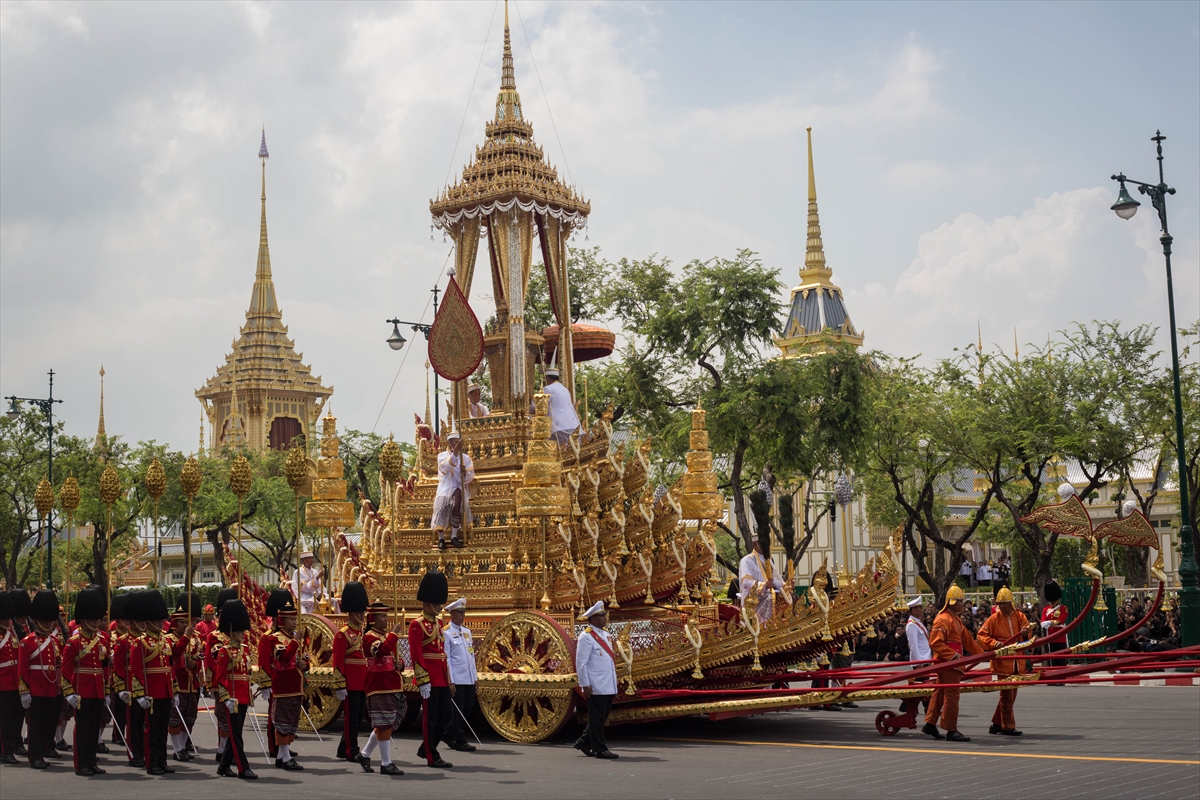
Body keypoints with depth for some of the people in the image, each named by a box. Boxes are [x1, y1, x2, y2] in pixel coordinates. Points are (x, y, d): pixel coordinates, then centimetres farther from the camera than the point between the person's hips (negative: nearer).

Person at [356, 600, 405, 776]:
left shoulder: (389, 637, 17)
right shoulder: (369, 637, -10)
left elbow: (396, 655, 25)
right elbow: (382, 650, -29)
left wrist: (400, 663, 3)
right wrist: (394, 633, -21)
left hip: (393, 687, 9)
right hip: (379, 688, -9)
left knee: (382, 725, 14)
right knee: (384, 725, -7)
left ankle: (365, 755, 28)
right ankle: (386, 764, -2)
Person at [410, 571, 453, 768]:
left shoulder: (438, 622, 15)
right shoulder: (418, 625, -11)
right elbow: (416, 656, -15)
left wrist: (447, 676, 17)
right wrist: (423, 681, -19)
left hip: (442, 677, 8)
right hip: (429, 678, -8)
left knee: (446, 713, 9)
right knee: (430, 717, -1)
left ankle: (425, 749, 22)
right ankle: (432, 757, 6)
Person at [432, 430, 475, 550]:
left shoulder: (466, 458, 14)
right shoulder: (442, 455, 7)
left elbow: (469, 478, 5)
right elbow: (445, 467, -16)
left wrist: (465, 472, -18)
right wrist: (455, 451, -25)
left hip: (460, 488, 1)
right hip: (445, 487, -1)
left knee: (457, 497, -32)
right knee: (442, 504, -31)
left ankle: (454, 536, -31)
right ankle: (441, 538, -25)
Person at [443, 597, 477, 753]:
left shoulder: (467, 631, 16)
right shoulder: (446, 633, -6)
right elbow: (446, 659, -10)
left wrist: (475, 676, 15)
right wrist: (450, 681, -14)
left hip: (469, 680, 7)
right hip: (457, 680, -7)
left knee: (468, 709, 10)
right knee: (458, 710, -2)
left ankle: (453, 738, 22)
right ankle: (460, 741, 6)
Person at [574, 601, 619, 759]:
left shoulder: (606, 635, 15)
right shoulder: (586, 637, -10)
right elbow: (581, 663, -12)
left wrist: (614, 684, 19)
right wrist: (585, 685, -16)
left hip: (609, 687, 8)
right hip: (596, 687, -8)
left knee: (601, 718, 13)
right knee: (597, 719, -2)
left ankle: (583, 742, 25)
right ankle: (600, 749, 4)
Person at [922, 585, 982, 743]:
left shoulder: (956, 619, 18)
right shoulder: (943, 619, -16)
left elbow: (967, 639, 24)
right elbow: (935, 642, -24)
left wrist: (981, 653, 23)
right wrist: (953, 655, -25)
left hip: (952, 663, 11)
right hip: (947, 663, -11)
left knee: (940, 693, 15)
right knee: (952, 695, -8)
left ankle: (930, 724, 23)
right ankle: (951, 731, -4)